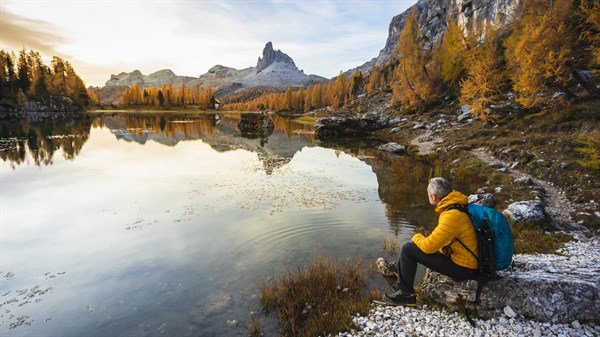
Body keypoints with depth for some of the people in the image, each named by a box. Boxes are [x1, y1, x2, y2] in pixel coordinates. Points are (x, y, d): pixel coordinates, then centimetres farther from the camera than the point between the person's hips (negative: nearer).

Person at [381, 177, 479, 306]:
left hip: (463, 269, -9)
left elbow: (428, 246, -25)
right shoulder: (455, 205, 0)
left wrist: (417, 237, -4)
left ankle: (406, 295, 3)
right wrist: (422, 238, 7)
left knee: (408, 250, -13)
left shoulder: (452, 216, -29)